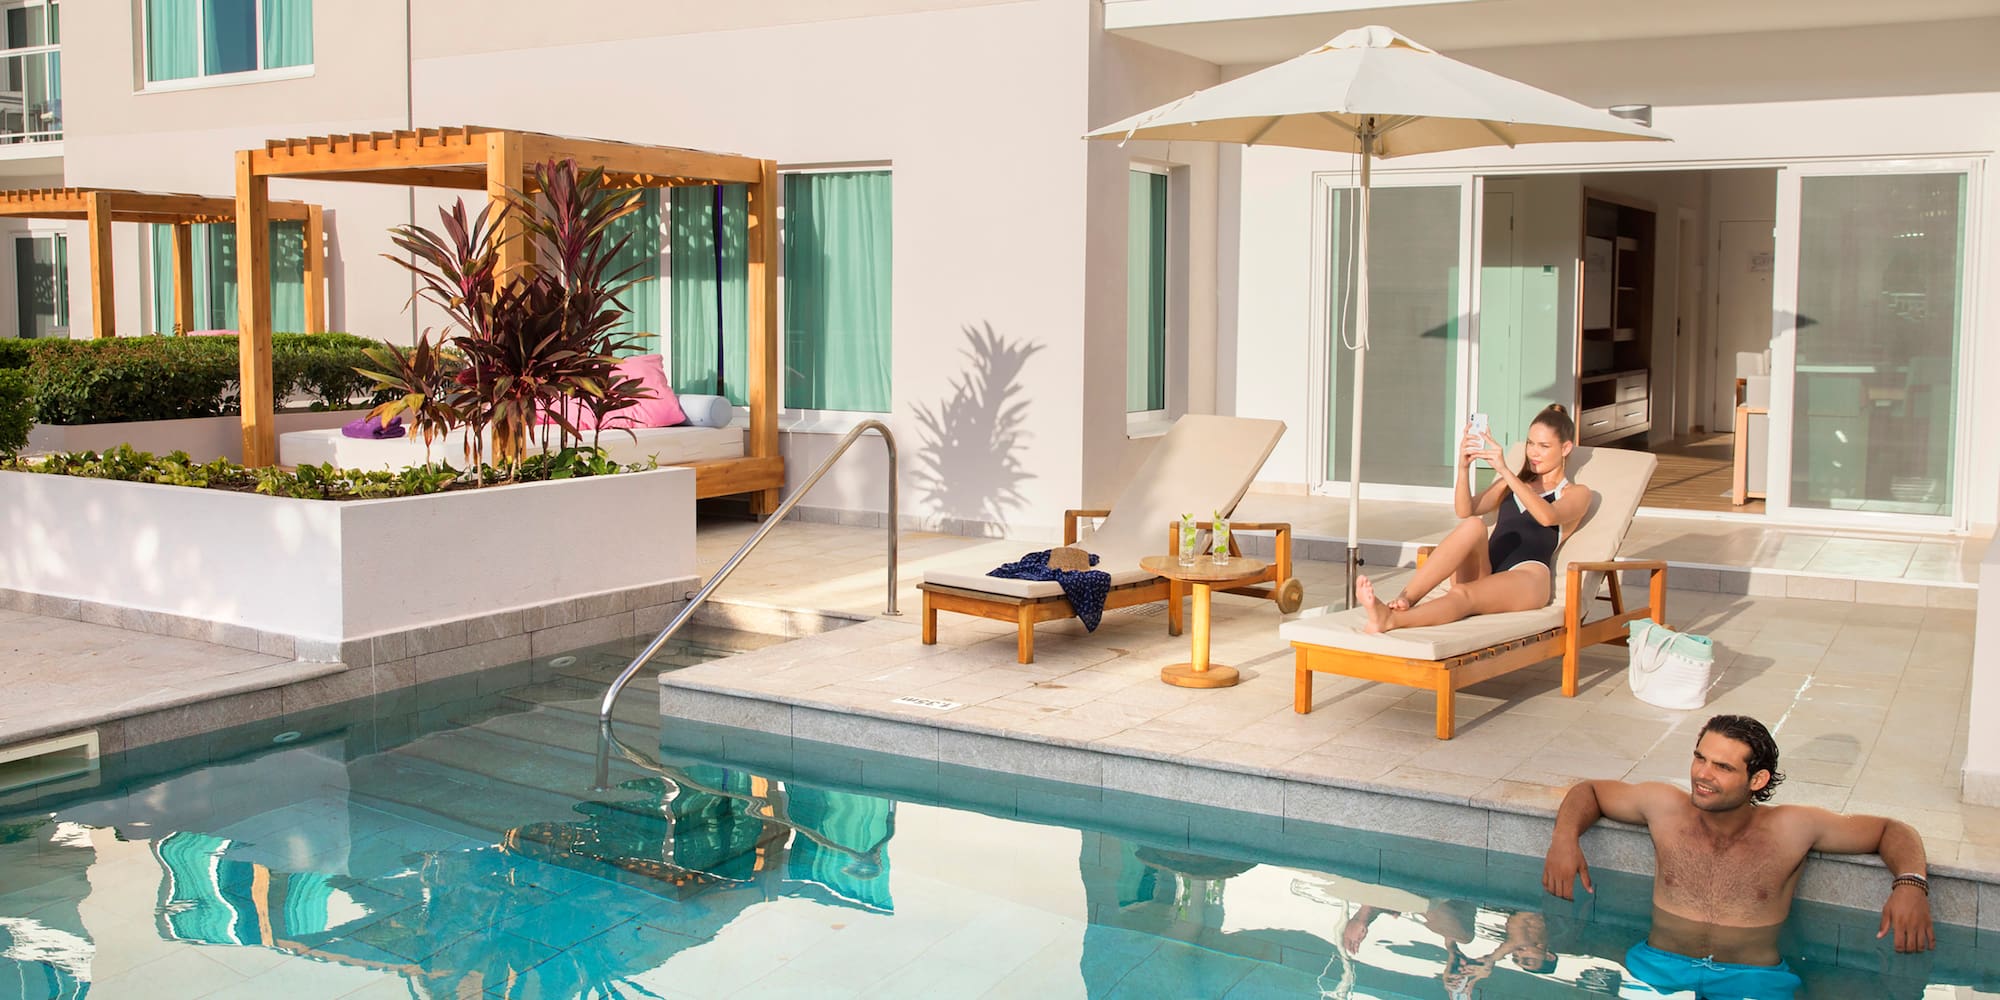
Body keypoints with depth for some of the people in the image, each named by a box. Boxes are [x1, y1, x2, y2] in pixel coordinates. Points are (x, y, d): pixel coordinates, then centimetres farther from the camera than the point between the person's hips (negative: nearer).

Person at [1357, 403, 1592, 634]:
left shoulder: (1576, 494, 16)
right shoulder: (1512, 484, 30)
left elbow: (1547, 516, -10)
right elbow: (1465, 510, 11)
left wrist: (1505, 471, -18)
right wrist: (1464, 467, -7)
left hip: (1526, 579, -4)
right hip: (1481, 573, 4)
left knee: (1464, 594, -37)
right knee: (1472, 525, -31)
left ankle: (1389, 620, -62)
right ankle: (1403, 600, -49)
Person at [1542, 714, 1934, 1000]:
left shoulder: (1792, 829, 0)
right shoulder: (1664, 806, 3)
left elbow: (1891, 831, 10)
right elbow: (1590, 791, 19)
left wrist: (1910, 884, -9)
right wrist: (1565, 837, 0)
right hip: (1660, 964, 0)